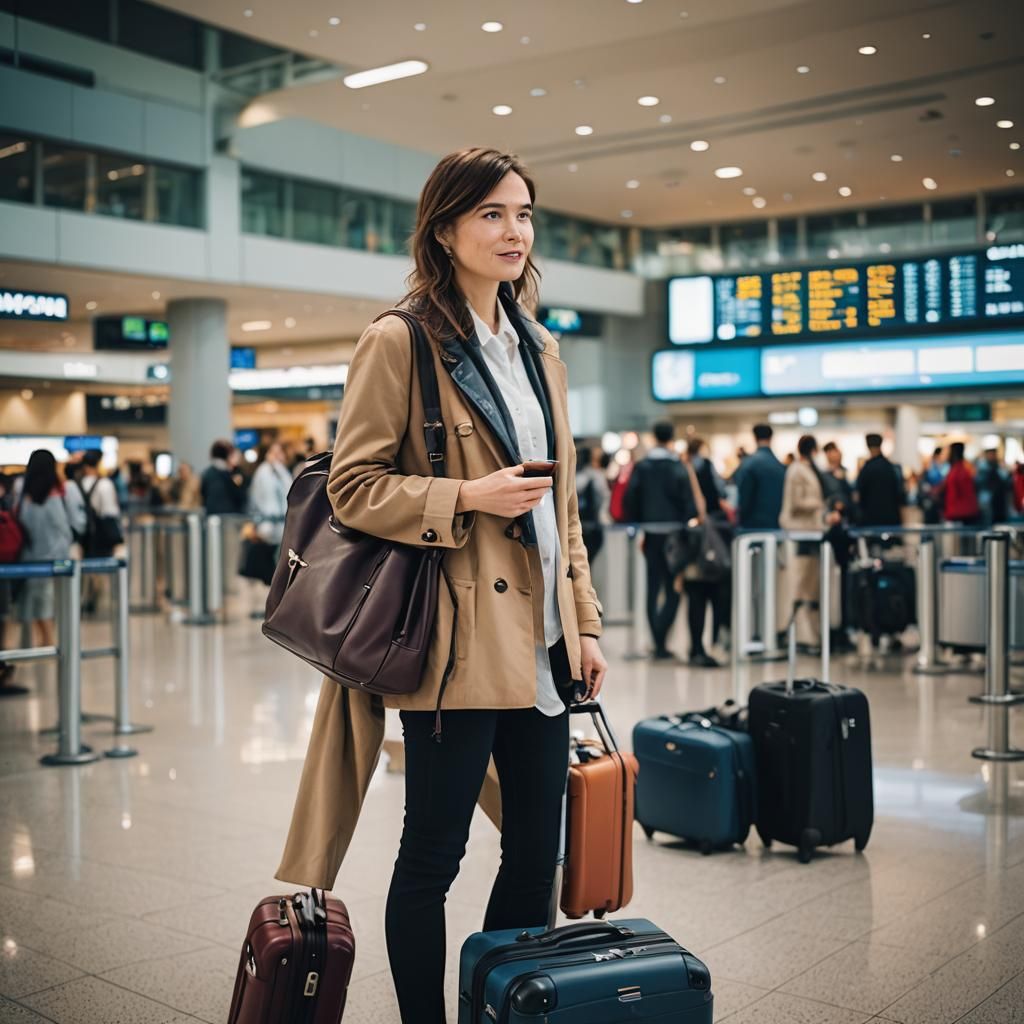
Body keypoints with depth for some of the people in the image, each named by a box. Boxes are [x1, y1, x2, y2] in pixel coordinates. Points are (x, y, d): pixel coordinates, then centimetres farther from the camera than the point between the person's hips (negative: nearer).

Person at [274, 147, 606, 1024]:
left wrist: (585, 622, 14)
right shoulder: (400, 341, -6)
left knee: (537, 855, 14)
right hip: (457, 643, -7)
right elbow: (353, 486, -8)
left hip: (538, 643, 7)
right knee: (433, 859, 4)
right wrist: (469, 499, -18)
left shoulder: (539, 350, 16)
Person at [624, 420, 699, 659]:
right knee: (673, 589, 4)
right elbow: (689, 503, -9)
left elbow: (629, 499, 1)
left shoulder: (641, 467, 2)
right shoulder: (678, 467, -7)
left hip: (651, 533, 3)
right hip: (674, 534, -3)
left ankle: (658, 644, 9)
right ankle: (661, 638, -12)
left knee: (653, 588, 9)